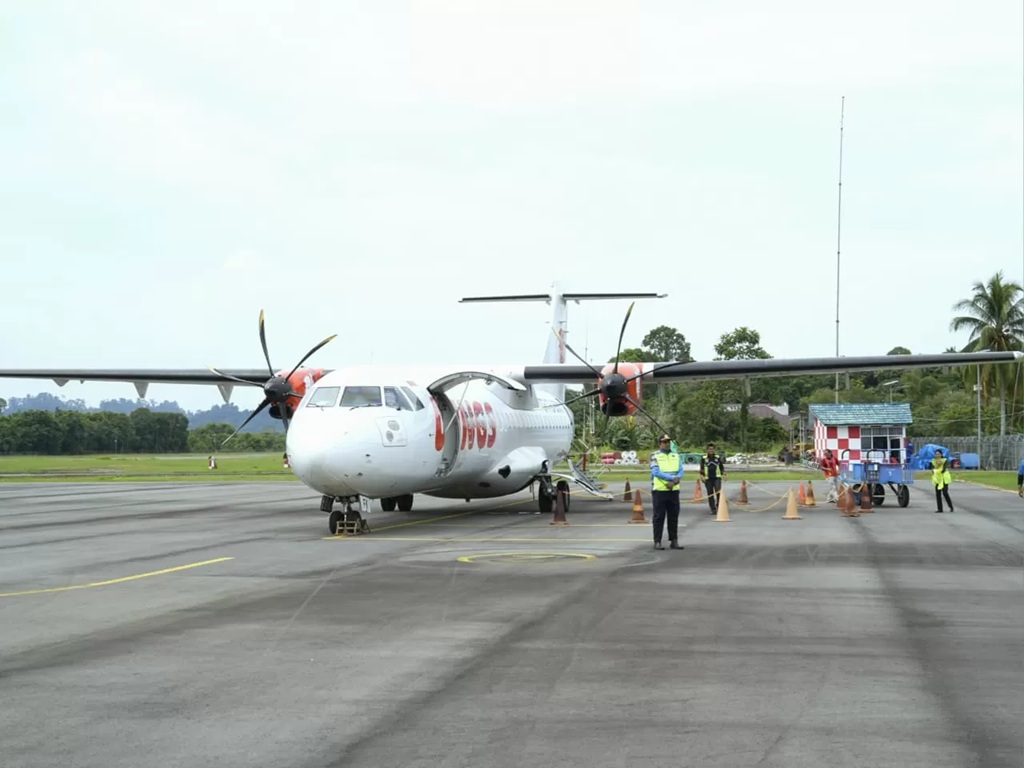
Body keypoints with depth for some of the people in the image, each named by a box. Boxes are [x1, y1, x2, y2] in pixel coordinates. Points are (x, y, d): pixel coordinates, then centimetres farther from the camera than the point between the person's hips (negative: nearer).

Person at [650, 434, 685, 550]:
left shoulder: (676, 456, 12)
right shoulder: (655, 456, -3)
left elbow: (681, 471, 3)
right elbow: (656, 472, -15)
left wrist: (674, 482, -15)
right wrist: (673, 478, -21)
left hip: (674, 490, 4)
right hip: (659, 490, -4)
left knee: (673, 517, 7)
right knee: (659, 517, -1)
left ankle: (674, 541, 13)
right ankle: (657, 542, 2)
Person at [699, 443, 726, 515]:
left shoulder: (718, 458, 9)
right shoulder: (704, 458, 6)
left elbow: (722, 467, 15)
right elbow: (701, 468, 7)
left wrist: (723, 474, 2)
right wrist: (702, 476, -6)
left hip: (717, 478, 0)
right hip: (708, 479, 0)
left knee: (718, 491, -18)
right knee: (710, 494, -1)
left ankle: (718, 506, 0)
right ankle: (713, 509, 6)